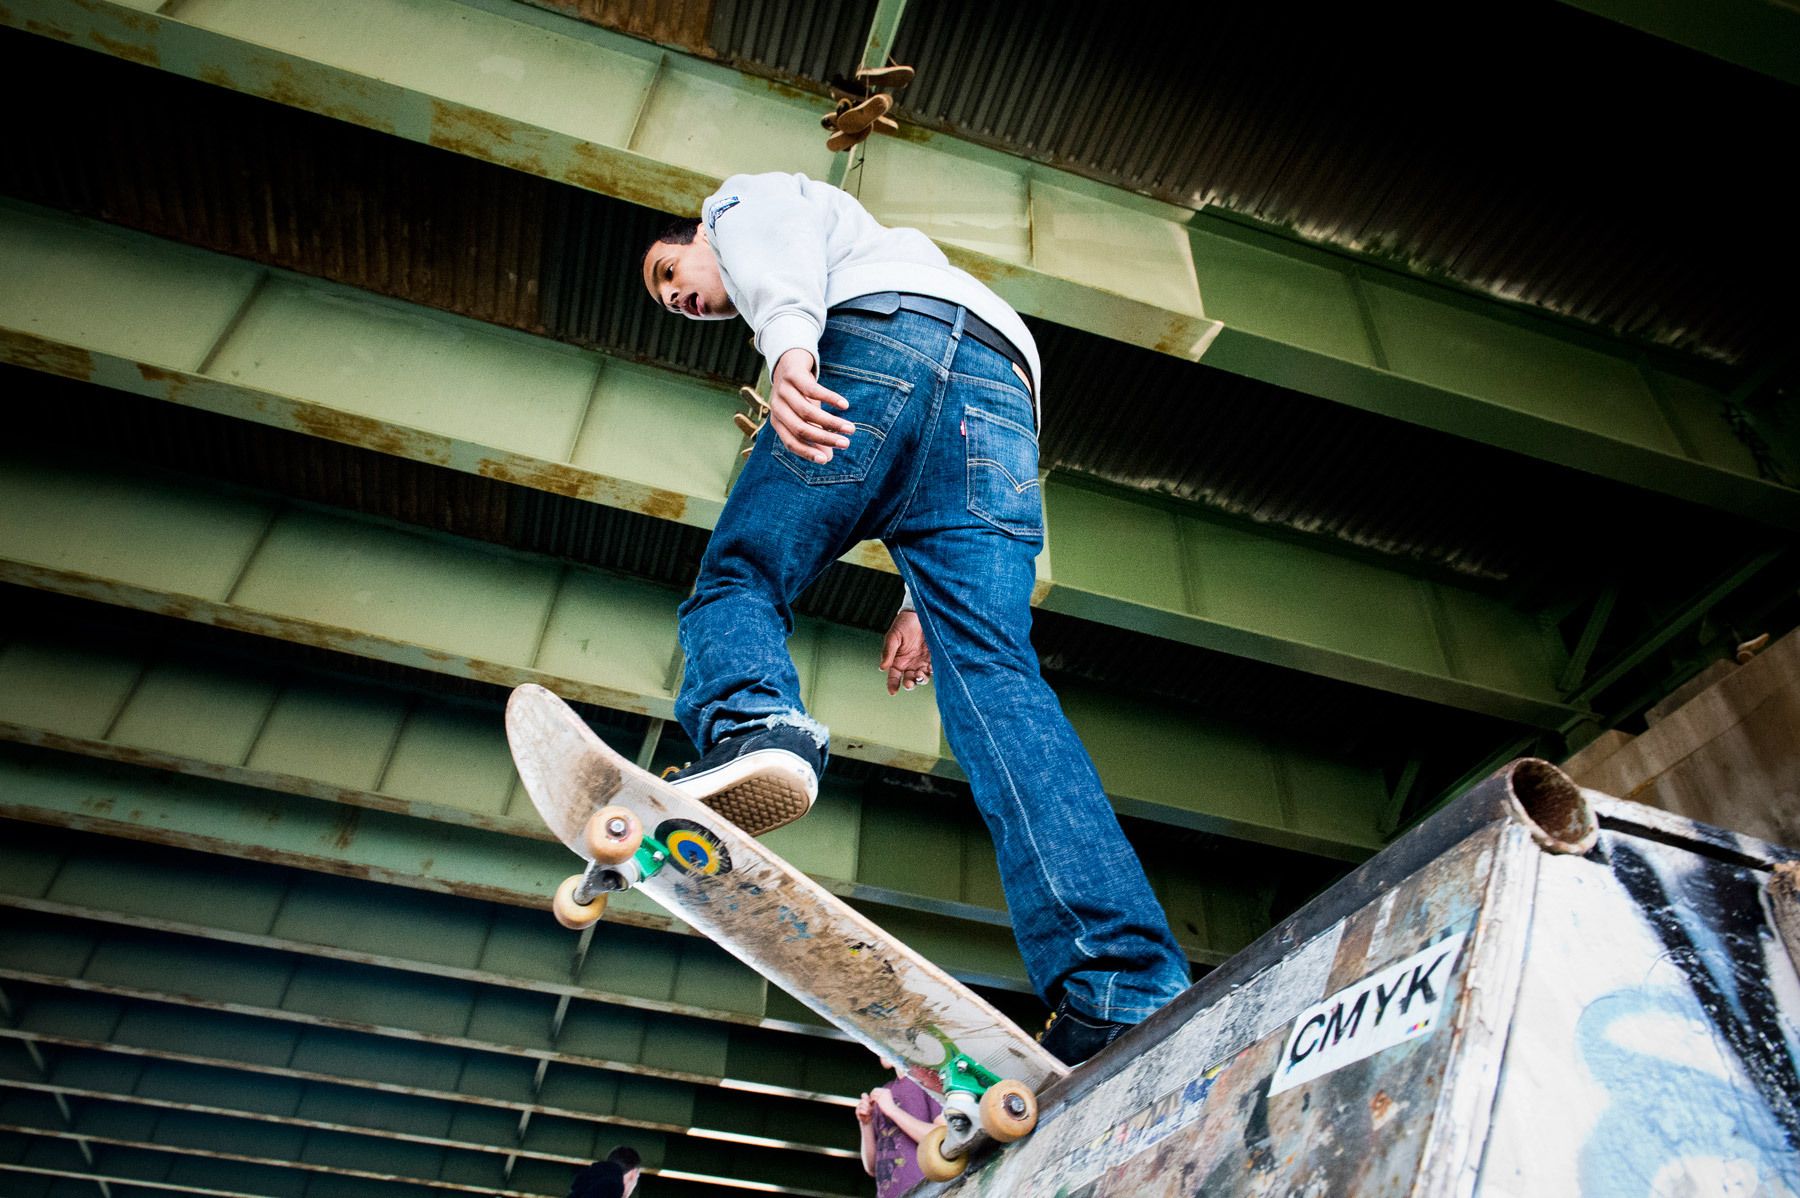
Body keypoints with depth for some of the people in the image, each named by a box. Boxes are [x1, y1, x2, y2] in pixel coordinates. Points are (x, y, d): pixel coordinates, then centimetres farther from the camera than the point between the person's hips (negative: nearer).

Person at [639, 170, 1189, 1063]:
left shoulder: (744, 198, 34)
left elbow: (783, 235, 5)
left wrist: (787, 338, -17)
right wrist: (924, 599, 23)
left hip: (883, 332, -5)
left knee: (738, 579, -1)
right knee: (994, 676, -13)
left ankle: (750, 724, -37)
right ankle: (1128, 998, -28)